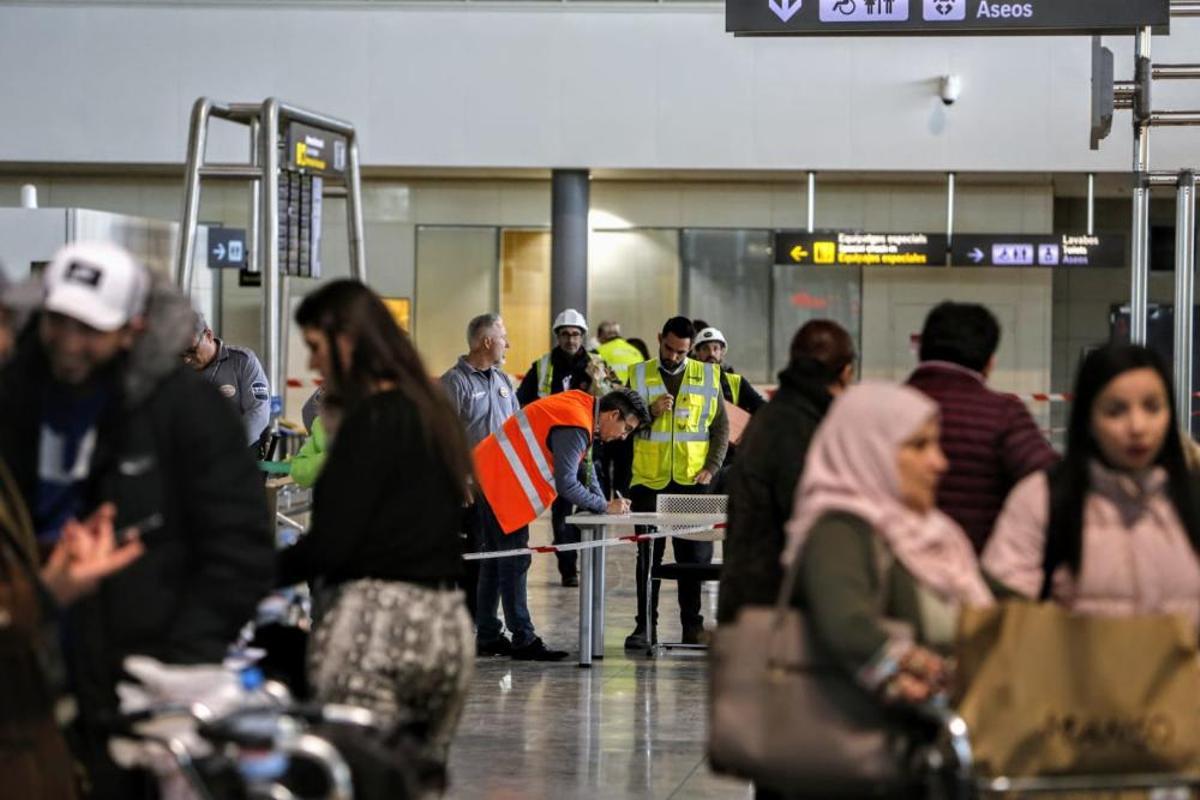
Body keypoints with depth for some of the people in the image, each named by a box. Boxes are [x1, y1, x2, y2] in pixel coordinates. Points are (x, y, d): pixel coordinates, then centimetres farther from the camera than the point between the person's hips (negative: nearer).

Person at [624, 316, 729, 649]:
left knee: (695, 555, 2)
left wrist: (712, 467, -3)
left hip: (692, 482, 0)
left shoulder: (707, 376, 6)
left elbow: (721, 425, 8)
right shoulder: (639, 375, 5)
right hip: (649, 480, 0)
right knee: (648, 555, 2)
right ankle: (645, 626, 6)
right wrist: (650, 411, -15)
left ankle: (692, 626, 9)